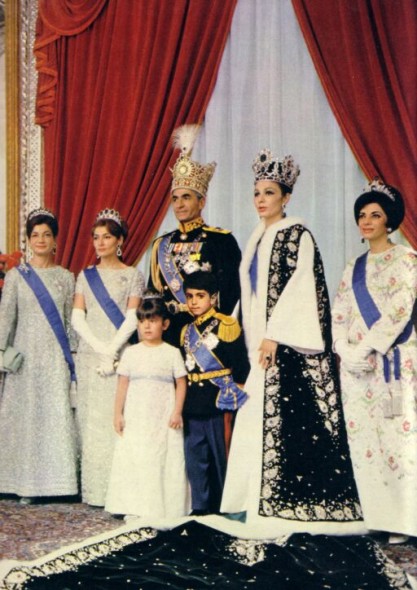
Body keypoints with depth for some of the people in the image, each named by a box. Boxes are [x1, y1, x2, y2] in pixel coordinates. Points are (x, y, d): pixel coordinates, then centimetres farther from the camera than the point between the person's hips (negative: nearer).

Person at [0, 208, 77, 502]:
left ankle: (56, 478, 2)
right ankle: (26, 484, 7)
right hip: (26, 354, -1)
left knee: (58, 415, -4)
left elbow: (71, 321, 10)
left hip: (56, 357, 1)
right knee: (25, 415, 0)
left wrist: (72, 355, 6)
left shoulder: (66, 277, 9)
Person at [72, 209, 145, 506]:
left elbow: (132, 319, -4)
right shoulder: (86, 276, 14)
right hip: (89, 355, 4)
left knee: (118, 417, -8)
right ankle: (93, 490, 5)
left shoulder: (133, 275, 5)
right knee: (91, 418, 1)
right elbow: (77, 317, 5)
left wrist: (112, 350, -14)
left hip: (121, 355, -3)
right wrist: (99, 347, -9)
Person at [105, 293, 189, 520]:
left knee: (164, 461, -2)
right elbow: (122, 385, 7)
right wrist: (118, 413, 4)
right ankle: (134, 509, 7)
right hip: (135, 418, 2)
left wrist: (177, 412, -7)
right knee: (133, 460, 0)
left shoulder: (172, 353, 2)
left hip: (164, 419, -2)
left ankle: (164, 508, 6)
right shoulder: (131, 353, 7)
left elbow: (181, 383, 1)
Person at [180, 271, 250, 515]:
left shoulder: (226, 325, -7)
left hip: (219, 404, -6)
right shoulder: (186, 331, 14)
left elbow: (241, 366, -8)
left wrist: (233, 394, -8)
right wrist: (182, 403, 14)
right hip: (193, 406, 6)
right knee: (195, 458, 9)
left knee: (222, 457, 2)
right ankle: (200, 507, 20)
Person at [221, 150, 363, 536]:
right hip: (262, 343, 8)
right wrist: (253, 342, 13)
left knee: (291, 418, -8)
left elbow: (300, 287, -15)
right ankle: (270, 503, 14)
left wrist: (275, 335, -19)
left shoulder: (297, 235, -6)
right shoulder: (257, 241, 18)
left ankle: (294, 504, -2)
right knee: (261, 417, 7)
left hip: (290, 344, -8)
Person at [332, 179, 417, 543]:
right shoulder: (355, 267, 17)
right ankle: (378, 515, 10)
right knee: (365, 440, 4)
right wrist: (346, 351, -7)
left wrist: (364, 349, -15)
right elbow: (339, 315, 10)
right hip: (356, 366, 6)